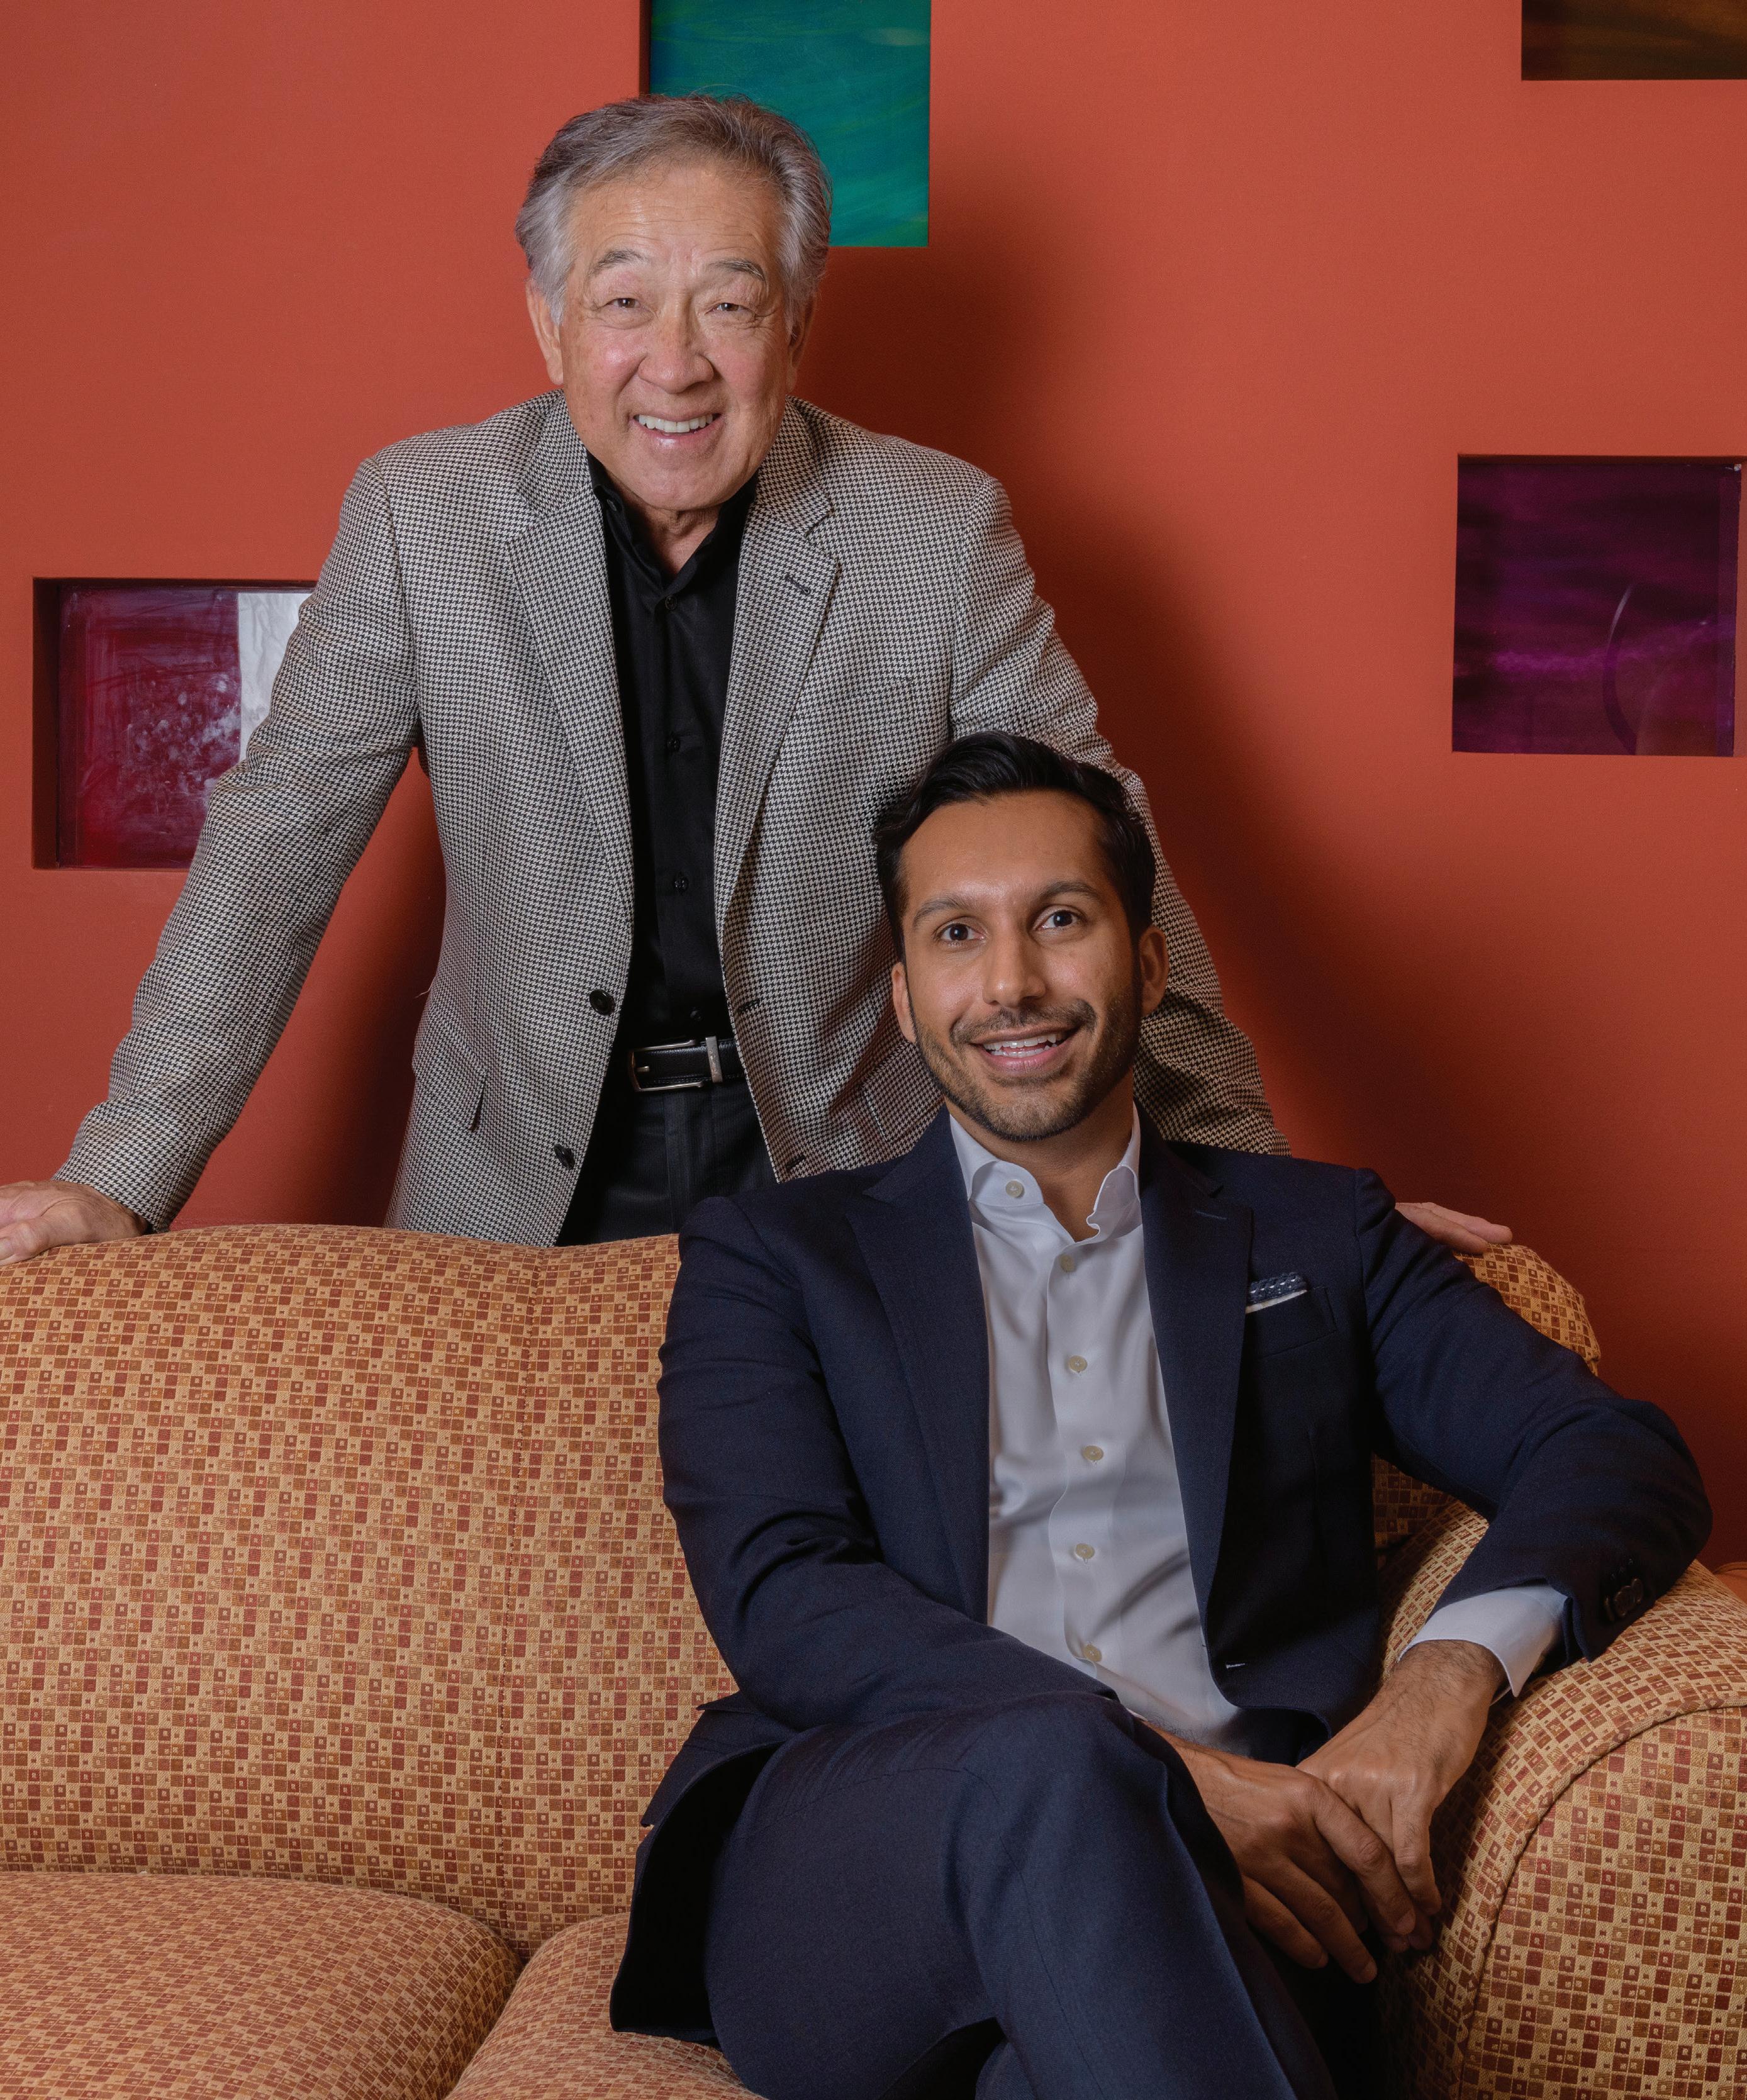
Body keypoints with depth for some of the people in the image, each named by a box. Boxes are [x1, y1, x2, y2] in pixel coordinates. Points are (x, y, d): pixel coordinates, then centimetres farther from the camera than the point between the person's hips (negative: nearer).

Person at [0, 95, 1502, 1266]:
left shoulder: (941, 532, -8)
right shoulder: (420, 514, -6)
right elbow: (279, 846, -3)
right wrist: (121, 1181, -9)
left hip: (845, 1175, 0)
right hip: (518, 1187, 1)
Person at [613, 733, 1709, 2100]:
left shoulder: (1318, 1235, 23)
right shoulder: (772, 1256, 18)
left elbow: (1625, 1454, 13)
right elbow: (778, 1601, 1)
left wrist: (1455, 1666, -12)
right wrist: (1152, 1764, -16)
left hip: (1212, 1882, 0)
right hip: (843, 1873, 1)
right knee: (1053, 1765, -36)